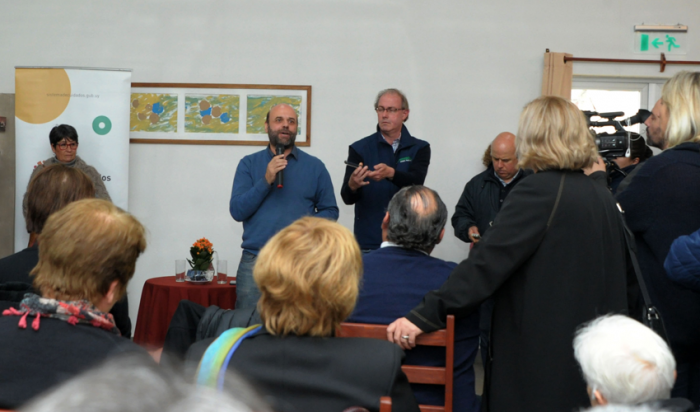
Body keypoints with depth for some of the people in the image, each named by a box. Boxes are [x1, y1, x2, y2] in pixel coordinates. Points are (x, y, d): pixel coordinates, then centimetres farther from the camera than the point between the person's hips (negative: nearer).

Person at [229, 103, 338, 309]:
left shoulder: (315, 166, 8)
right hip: (254, 260, 0)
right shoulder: (249, 164, 8)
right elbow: (237, 211, -1)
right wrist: (266, 180, -11)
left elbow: (330, 211, 7)